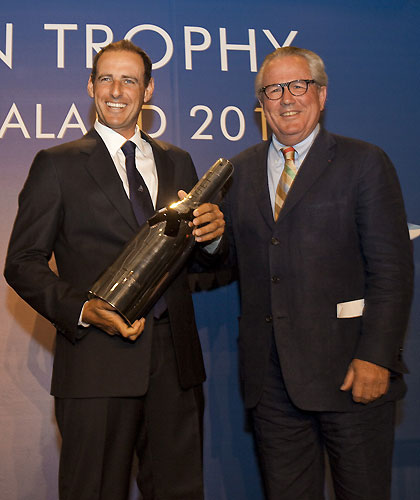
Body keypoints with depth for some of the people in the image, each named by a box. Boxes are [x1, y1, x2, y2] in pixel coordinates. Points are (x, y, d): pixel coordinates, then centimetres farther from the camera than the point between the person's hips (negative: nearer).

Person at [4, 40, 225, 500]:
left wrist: (213, 232, -8)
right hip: (98, 360, -3)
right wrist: (82, 310, -17)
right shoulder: (57, 164, 3)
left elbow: (204, 258, 16)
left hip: (175, 360, 4)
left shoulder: (177, 162, 14)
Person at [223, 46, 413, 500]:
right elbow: (232, 258, 12)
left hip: (348, 371, -3)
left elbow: (391, 270, -7)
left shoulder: (364, 163, 0)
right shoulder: (241, 170, 13)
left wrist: (376, 357, -14)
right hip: (269, 376, 4)